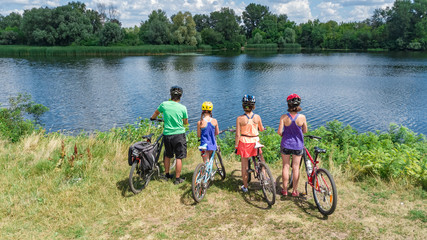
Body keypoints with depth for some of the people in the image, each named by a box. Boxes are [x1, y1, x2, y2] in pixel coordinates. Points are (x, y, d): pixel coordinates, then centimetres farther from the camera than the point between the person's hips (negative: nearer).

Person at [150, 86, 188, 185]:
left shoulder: (164, 104, -3)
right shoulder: (183, 108, -8)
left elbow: (156, 113, 17)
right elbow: (186, 122, 5)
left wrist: (152, 118, 39)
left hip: (167, 134, 3)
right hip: (179, 134, -3)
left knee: (167, 155, 20)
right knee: (179, 157, 5)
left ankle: (167, 175, 32)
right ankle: (177, 178, 10)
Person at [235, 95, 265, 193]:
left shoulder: (240, 118, -12)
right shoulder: (257, 117, -5)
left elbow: (237, 134, -10)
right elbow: (262, 129, 10)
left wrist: (236, 146, 0)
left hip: (244, 142, -1)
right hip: (255, 141, 1)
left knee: (244, 165, 9)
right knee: (261, 160, 26)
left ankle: (245, 186, 18)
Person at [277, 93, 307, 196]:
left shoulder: (284, 117, -15)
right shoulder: (302, 117, -13)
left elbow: (279, 132, -16)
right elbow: (305, 131, -1)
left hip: (286, 144, 0)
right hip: (298, 145, 0)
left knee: (285, 166, 12)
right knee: (296, 167, 9)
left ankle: (285, 189, 19)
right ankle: (295, 190, 18)